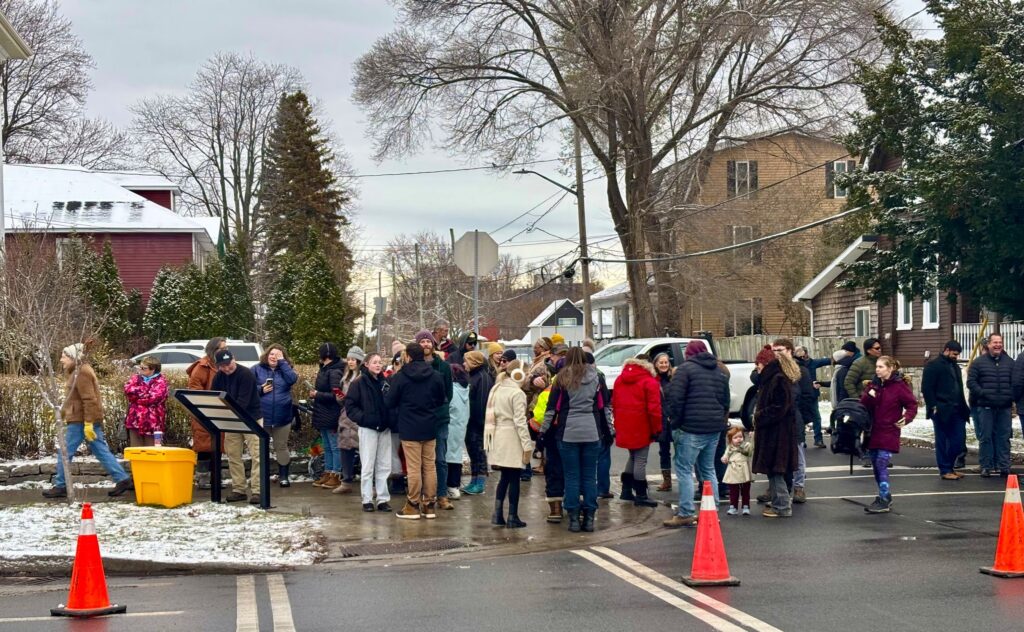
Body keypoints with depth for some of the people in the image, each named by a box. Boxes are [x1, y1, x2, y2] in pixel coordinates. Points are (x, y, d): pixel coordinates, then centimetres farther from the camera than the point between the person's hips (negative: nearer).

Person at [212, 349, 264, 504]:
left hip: (251, 418, -6)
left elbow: (243, 401, -25)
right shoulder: (218, 377, 2)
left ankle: (257, 491, -10)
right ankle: (238, 489, 15)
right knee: (233, 456, 7)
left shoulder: (246, 374, -18)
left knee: (256, 455, -9)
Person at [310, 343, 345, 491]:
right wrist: (315, 392, 3)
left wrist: (317, 395, -15)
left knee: (334, 447, -2)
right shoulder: (324, 370, 13)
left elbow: (335, 395, -23)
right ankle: (327, 474, 22)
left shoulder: (335, 372, -17)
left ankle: (336, 476, 2)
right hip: (323, 416, 10)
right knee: (327, 447, 15)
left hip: (331, 416, -10)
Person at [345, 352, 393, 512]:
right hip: (368, 428, -5)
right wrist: (363, 417, -17)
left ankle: (383, 499, 12)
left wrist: (389, 420, 0)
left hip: (384, 428, 5)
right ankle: (367, 500, 5)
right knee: (367, 466, 0)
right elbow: (350, 405, -8)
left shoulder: (385, 382, 9)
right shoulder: (359, 383, -5)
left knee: (384, 466, 6)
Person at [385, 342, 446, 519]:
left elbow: (389, 402, -5)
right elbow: (442, 400, 12)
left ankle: (413, 505, 4)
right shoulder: (436, 376, 1)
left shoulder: (400, 377, -11)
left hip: (409, 429, -3)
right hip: (430, 428, 4)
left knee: (414, 468, 0)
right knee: (430, 466, 9)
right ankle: (430, 505, 13)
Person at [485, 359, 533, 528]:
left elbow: (491, 415, 10)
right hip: (511, 438, -7)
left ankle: (497, 514, 9)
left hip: (498, 437, 7)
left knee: (504, 477, 14)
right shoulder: (517, 393, -13)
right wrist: (527, 445, -13)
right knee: (514, 478, 1)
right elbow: (520, 421, -16)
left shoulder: (496, 389, 10)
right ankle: (512, 517, 4)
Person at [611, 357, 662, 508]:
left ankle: (626, 489, 21)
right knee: (640, 460, -2)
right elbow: (654, 409, -15)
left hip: (624, 427, 7)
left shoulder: (620, 380, 13)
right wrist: (656, 429, -8)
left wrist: (618, 425, 19)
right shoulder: (650, 382, -9)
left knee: (633, 456, 21)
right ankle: (641, 496, 0)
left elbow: (614, 404, 15)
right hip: (641, 428, -7)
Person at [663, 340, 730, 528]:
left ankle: (686, 514, -7)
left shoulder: (686, 368, -5)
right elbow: (726, 401, 22)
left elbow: (675, 398, -13)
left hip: (691, 428, -7)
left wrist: (675, 421, -5)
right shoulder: (719, 372, 18)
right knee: (708, 470, 16)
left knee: (684, 470, -3)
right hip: (714, 428, 7)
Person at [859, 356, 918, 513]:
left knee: (881, 465, -13)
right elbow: (863, 405, 7)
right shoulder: (874, 385, 10)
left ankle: (884, 501, -9)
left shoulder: (899, 386, -8)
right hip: (873, 431, 7)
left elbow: (912, 405, -5)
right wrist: (868, 396, -13)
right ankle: (885, 496, 27)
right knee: (876, 466, 12)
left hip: (889, 433, -7)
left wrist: (907, 418, -21)